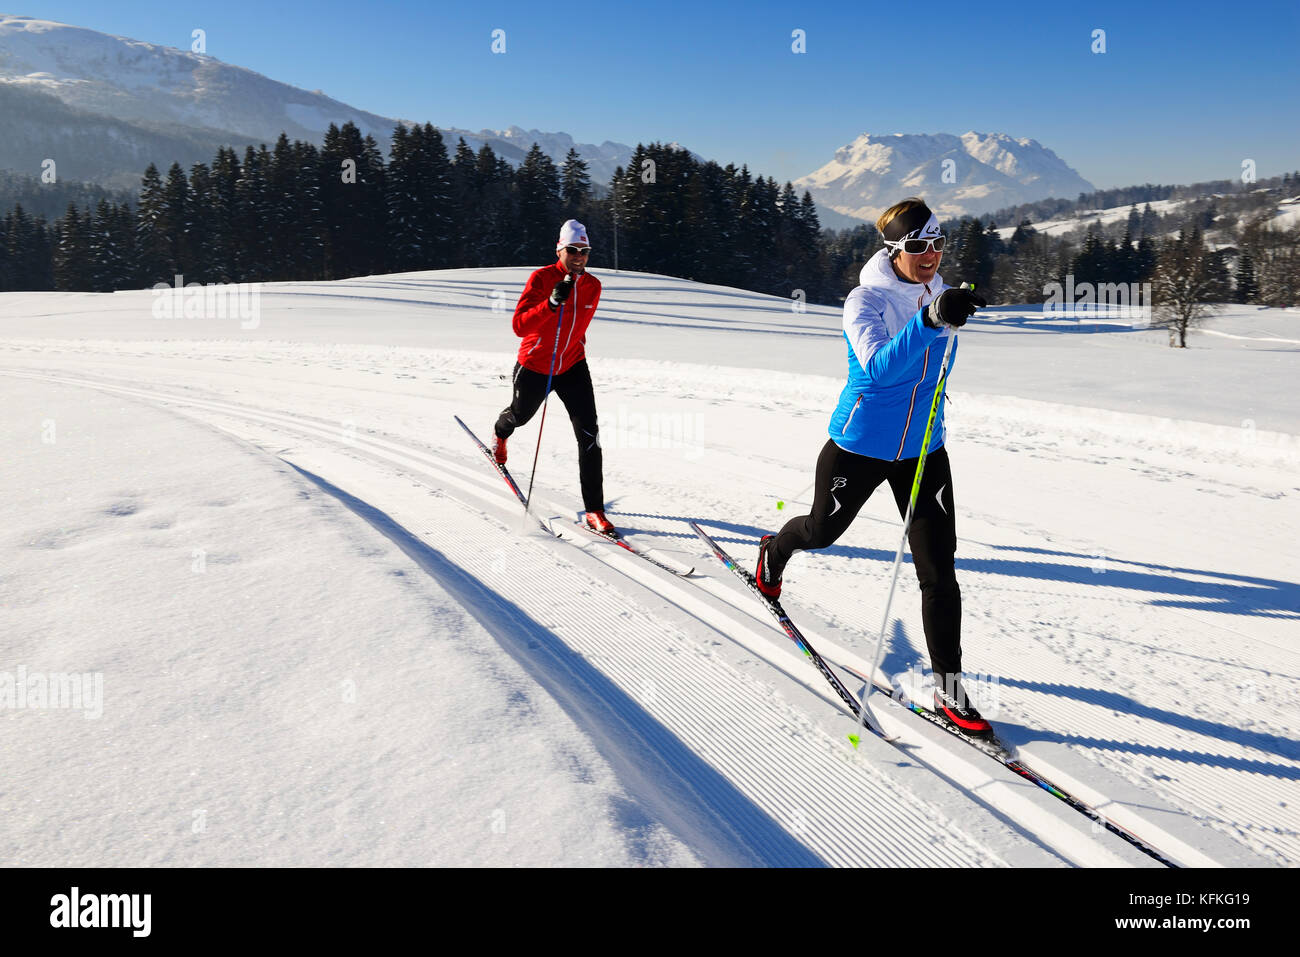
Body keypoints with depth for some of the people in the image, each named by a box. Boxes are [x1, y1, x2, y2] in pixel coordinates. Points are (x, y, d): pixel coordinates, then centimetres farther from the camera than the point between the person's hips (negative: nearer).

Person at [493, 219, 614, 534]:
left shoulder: (593, 286, -5)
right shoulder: (541, 278, -20)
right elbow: (519, 326, -29)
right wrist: (552, 302, -40)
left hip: (573, 366, 2)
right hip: (534, 367, -2)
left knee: (589, 434, -13)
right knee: (520, 415, 25)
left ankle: (594, 509, -9)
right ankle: (500, 433, 66)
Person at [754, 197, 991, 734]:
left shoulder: (937, 292, 1)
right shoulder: (865, 300, -18)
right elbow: (880, 366, -38)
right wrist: (931, 320, -50)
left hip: (923, 452, 4)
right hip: (860, 446, -4)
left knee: (939, 573, -2)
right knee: (822, 531, 19)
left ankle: (949, 691, 7)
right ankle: (774, 551, 55)